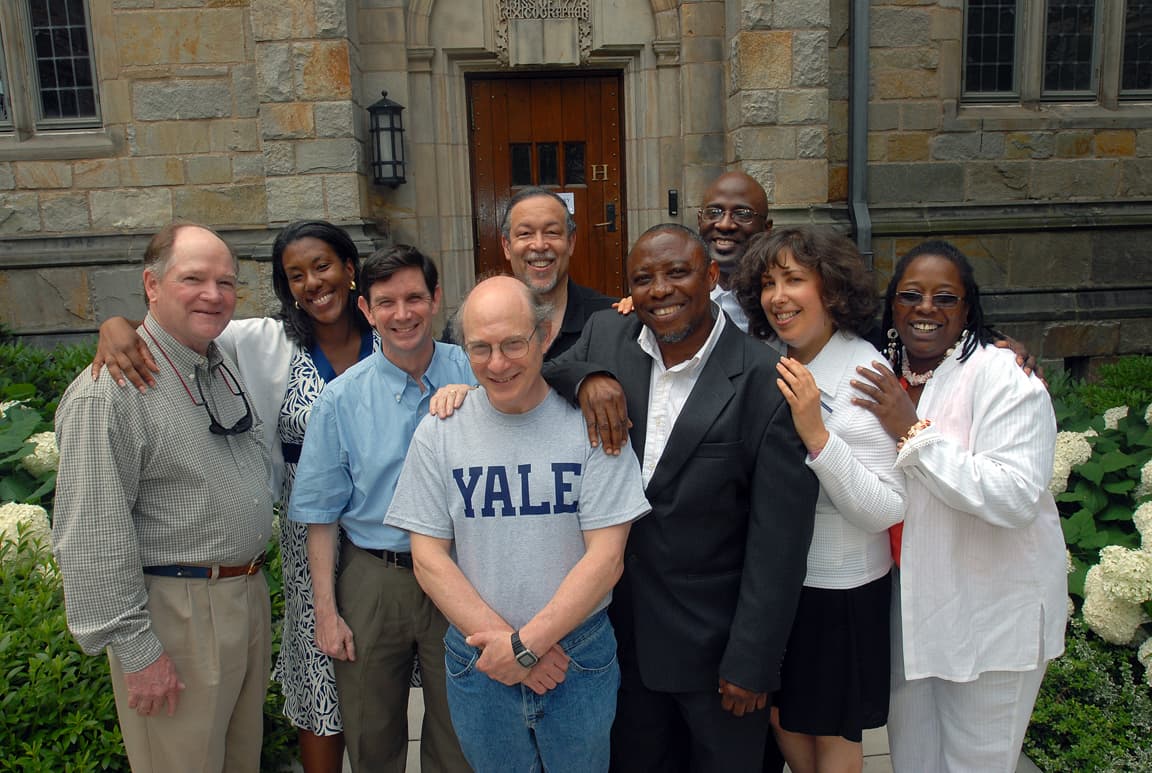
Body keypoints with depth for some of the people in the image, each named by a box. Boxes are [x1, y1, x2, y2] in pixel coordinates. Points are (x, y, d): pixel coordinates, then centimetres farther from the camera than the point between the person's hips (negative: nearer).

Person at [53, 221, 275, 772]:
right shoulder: (109, 392, -19)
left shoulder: (224, 367, 8)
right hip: (176, 613, -8)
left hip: (249, 596, 8)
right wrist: (135, 650, -18)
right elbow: (93, 537, -20)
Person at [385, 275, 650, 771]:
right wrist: (505, 642, -13)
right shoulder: (438, 433, -4)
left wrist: (524, 644, -15)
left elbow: (606, 557, -12)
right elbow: (429, 559, -4)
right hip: (479, 659, 1)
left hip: (580, 654, -1)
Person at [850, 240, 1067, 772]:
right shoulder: (885, 379, 3)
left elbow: (1016, 498, -28)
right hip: (909, 603, 6)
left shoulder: (1003, 375, -16)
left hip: (992, 613, -6)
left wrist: (914, 431, -27)